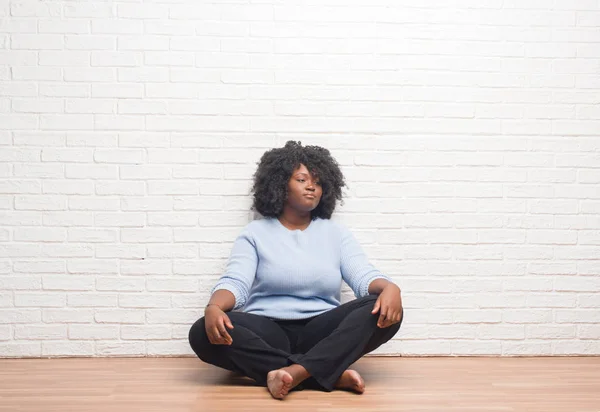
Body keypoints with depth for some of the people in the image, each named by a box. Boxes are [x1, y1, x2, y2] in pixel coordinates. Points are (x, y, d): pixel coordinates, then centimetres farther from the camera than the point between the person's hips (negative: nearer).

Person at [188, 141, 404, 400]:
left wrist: (389, 288, -25)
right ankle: (332, 374, -32)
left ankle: (295, 372, -37)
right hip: (267, 334, -1)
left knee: (385, 312, -24)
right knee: (203, 333, -31)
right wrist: (213, 308, -30)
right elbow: (235, 282, -6)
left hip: (321, 334, 2)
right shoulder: (255, 233, 9)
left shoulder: (336, 233, 14)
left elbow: (364, 276, 0)